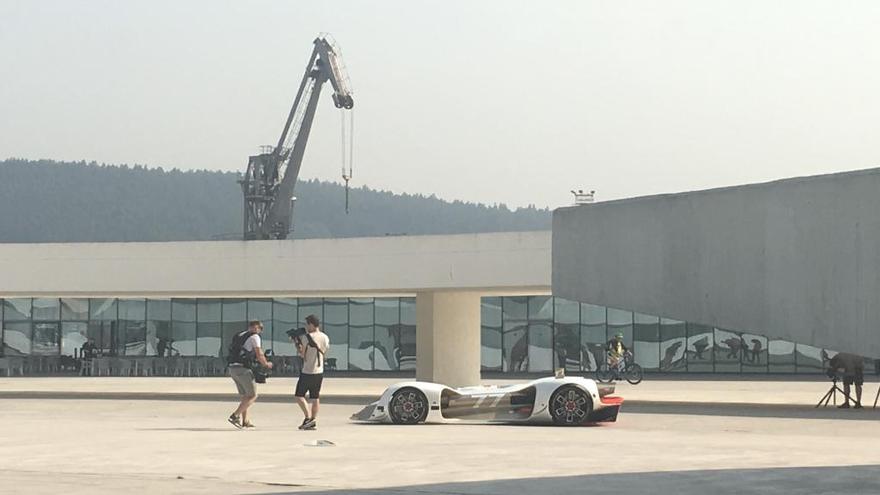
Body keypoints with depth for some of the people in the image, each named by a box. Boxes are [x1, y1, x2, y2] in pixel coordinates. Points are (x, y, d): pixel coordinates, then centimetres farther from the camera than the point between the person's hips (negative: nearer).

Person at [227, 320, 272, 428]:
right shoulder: (254, 337, -4)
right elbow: (259, 355, -7)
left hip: (232, 368, 8)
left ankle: (245, 421, 18)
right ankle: (235, 416, -12)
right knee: (253, 396, 0)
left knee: (245, 396, 19)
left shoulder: (239, 335, 20)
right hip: (243, 369, -8)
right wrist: (266, 364, 11)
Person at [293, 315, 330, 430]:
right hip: (319, 371, 6)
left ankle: (308, 417, -10)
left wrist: (297, 343, 3)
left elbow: (302, 354, -11)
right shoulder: (325, 337, 5)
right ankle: (314, 422, 10)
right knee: (315, 397, 11)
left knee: (299, 395, 2)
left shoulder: (307, 337, -13)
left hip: (307, 372, -6)